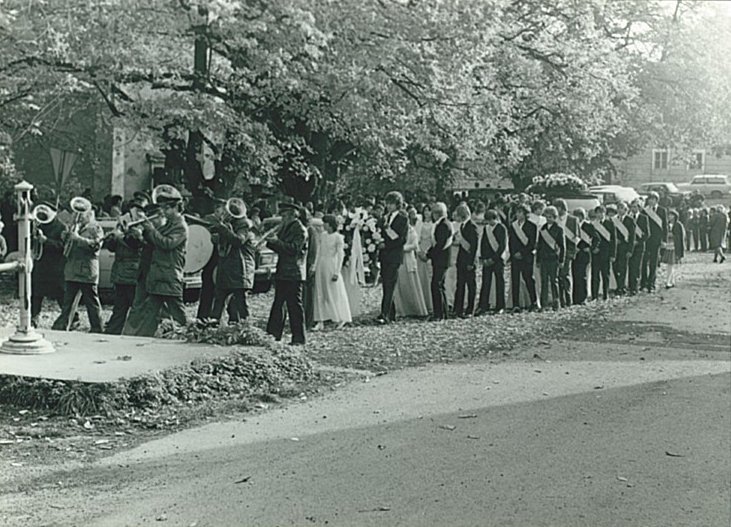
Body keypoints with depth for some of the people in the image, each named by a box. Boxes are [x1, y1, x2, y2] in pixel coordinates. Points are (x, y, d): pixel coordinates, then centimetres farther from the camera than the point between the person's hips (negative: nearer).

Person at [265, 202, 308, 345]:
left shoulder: (300, 230, -10)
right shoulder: (285, 228, 17)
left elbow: (293, 249, -20)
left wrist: (276, 242, -19)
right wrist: (269, 241, 3)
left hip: (293, 274, -9)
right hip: (282, 273, 9)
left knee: (294, 306, -5)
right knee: (278, 305, 11)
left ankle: (299, 338, 0)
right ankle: (274, 334, 16)